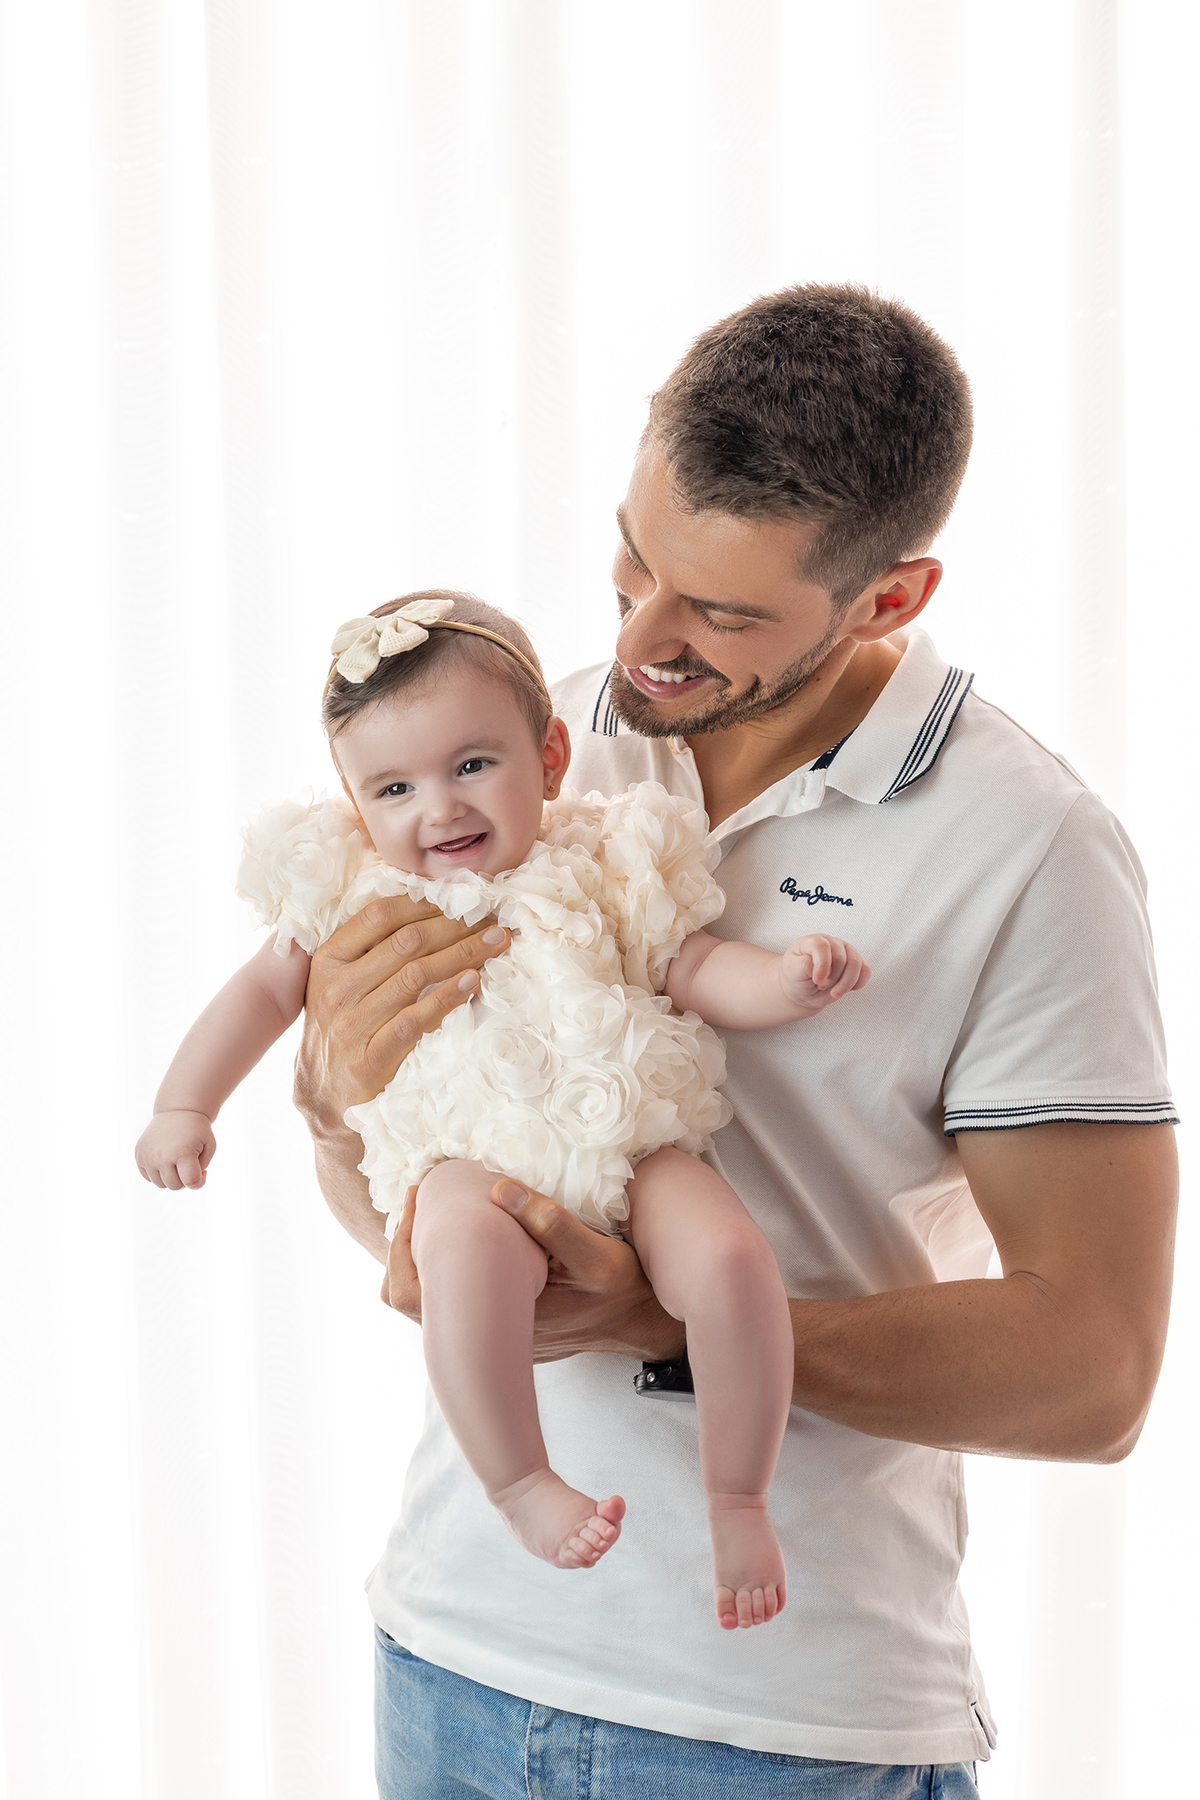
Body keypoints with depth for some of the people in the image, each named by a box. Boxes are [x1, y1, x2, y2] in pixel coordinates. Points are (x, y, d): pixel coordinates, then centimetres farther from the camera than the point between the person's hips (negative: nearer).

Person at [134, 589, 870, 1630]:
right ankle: (520, 1486, -21)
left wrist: (788, 980, -10)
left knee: (733, 1261, -27)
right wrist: (184, 1107, 15)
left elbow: (701, 970, 10)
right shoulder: (355, 896, 12)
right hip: (469, 1160, -1)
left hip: (632, 1148, 1)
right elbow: (264, 991, 23)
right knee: (468, 1247, -38)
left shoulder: (611, 867, 10)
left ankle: (740, 1499, -5)